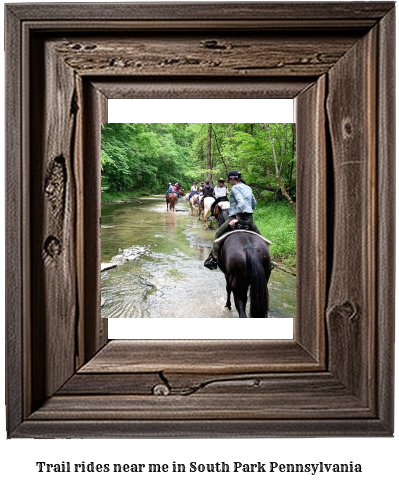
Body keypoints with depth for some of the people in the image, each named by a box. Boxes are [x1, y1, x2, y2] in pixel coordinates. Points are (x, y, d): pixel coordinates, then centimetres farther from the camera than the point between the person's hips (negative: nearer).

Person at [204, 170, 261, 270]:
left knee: (218, 235, 9)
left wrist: (237, 218, -22)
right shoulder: (248, 188, 17)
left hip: (237, 217, -6)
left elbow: (241, 202, -21)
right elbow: (254, 204, 23)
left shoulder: (235, 188, -6)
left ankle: (214, 258, 3)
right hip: (250, 218, 6)